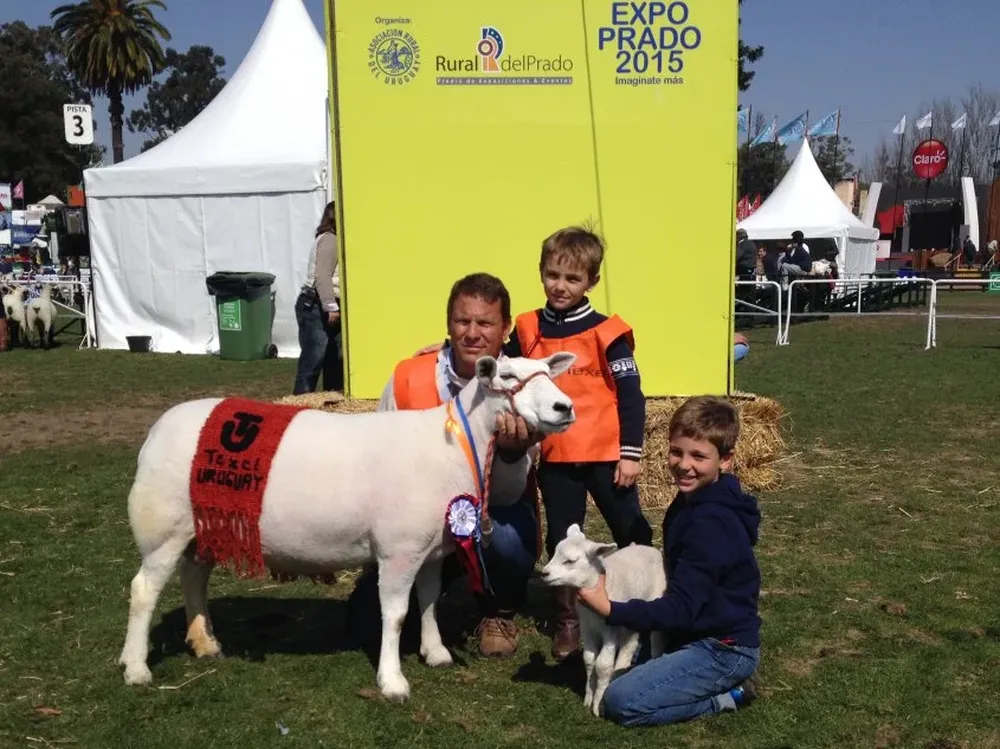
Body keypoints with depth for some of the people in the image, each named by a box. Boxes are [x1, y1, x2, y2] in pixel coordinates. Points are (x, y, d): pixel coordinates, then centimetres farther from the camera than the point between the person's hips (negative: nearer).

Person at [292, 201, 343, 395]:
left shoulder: (333, 240, 19)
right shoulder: (329, 240, -11)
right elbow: (322, 277, -20)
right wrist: (332, 308, -23)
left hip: (323, 308, 10)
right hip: (315, 307, -10)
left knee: (335, 359, 10)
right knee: (313, 360, -9)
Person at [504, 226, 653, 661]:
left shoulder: (606, 333, -8)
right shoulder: (528, 330, 2)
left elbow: (630, 395, -6)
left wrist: (631, 453, -9)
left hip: (605, 455, -3)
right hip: (555, 458, 3)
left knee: (632, 535, 6)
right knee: (561, 540, 13)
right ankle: (567, 621, 27)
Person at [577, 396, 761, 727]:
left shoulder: (710, 523, -25)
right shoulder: (690, 502, 6)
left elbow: (681, 609, -25)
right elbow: (681, 586, 15)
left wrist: (609, 609, -27)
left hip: (725, 649, -10)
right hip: (697, 633, 10)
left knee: (621, 702, -19)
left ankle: (728, 695, -3)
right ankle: (721, 685, 12)